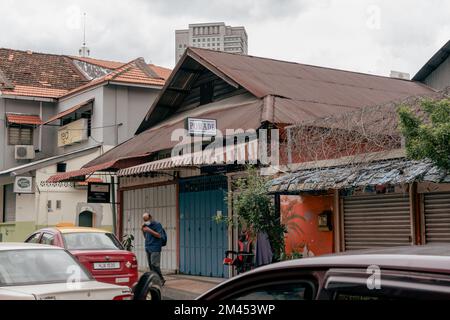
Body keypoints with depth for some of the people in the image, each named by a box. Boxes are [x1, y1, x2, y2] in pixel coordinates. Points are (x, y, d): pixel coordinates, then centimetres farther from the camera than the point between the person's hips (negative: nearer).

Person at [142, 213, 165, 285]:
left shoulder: (157, 224, -4)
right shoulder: (147, 225, 18)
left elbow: (159, 235, -13)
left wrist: (150, 230, -21)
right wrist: (143, 231, 3)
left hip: (155, 248, -8)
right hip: (148, 248, 8)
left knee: (154, 264, -14)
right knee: (151, 265, 6)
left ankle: (161, 279, -7)